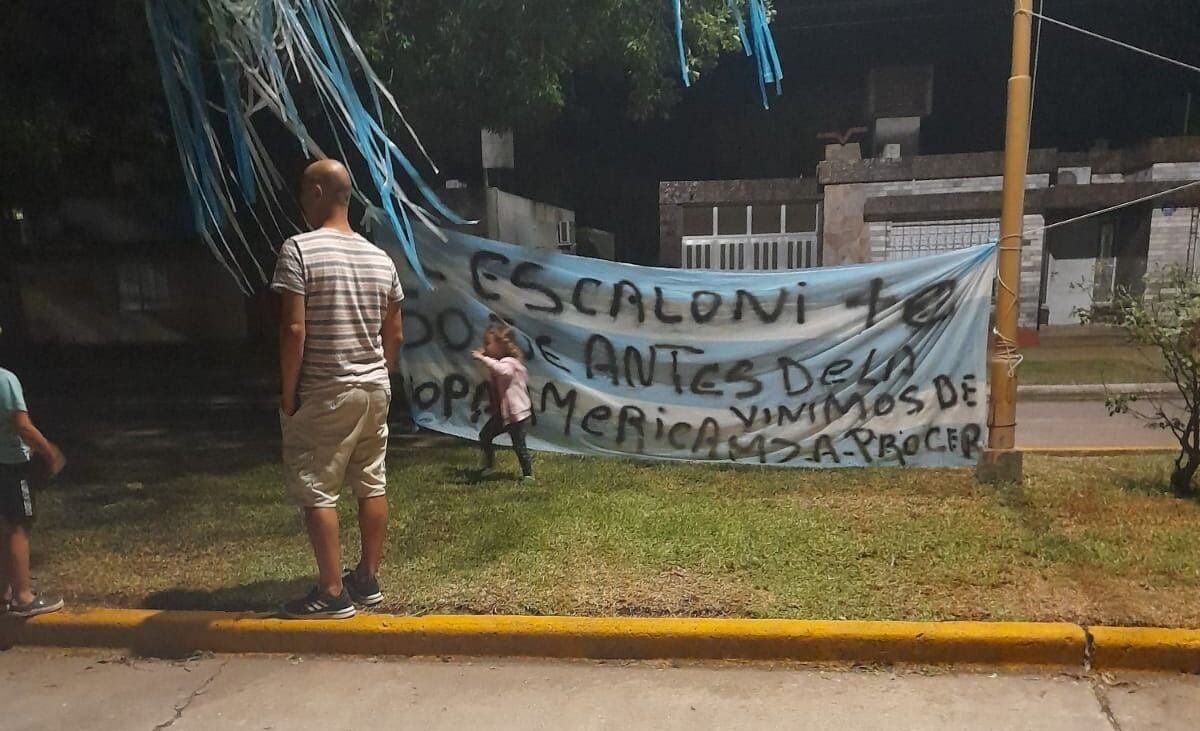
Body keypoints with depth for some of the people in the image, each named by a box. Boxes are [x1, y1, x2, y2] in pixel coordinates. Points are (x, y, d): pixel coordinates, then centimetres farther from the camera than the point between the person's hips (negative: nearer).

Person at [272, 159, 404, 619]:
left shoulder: (300, 249, -12)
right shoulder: (380, 258, 7)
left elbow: (293, 329, -17)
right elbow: (393, 333, 10)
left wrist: (287, 390, -8)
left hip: (324, 393, -6)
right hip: (375, 388, 7)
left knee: (316, 490, 3)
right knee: (371, 484, 12)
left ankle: (332, 593, 8)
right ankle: (368, 580, 24)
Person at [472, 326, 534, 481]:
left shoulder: (509, 362, -20)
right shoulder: (498, 362, 11)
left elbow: (501, 370, -42)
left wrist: (483, 358, -43)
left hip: (517, 413, -9)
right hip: (501, 412, 9)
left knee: (519, 445, -2)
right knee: (484, 436, 14)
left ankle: (528, 474, 13)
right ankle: (489, 462, 34)